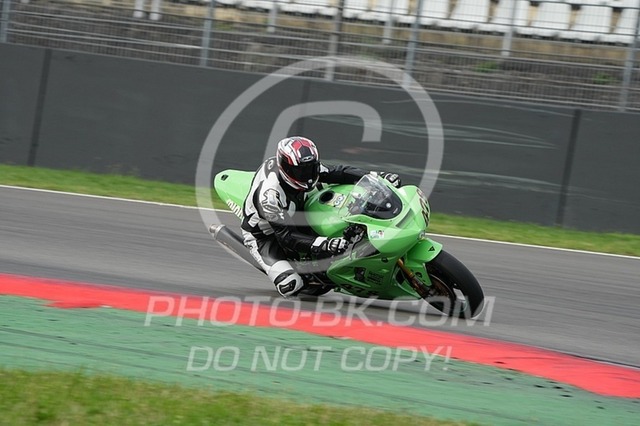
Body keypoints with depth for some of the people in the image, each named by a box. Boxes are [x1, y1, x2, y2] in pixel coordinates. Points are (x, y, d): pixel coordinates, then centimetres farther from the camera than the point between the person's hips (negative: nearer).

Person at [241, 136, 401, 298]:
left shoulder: (303, 167, -18)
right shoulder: (270, 194, -38)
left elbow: (337, 173, -10)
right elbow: (286, 236, -36)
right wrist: (324, 245, -47)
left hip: (294, 220, 7)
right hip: (263, 236, -7)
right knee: (291, 285, -23)